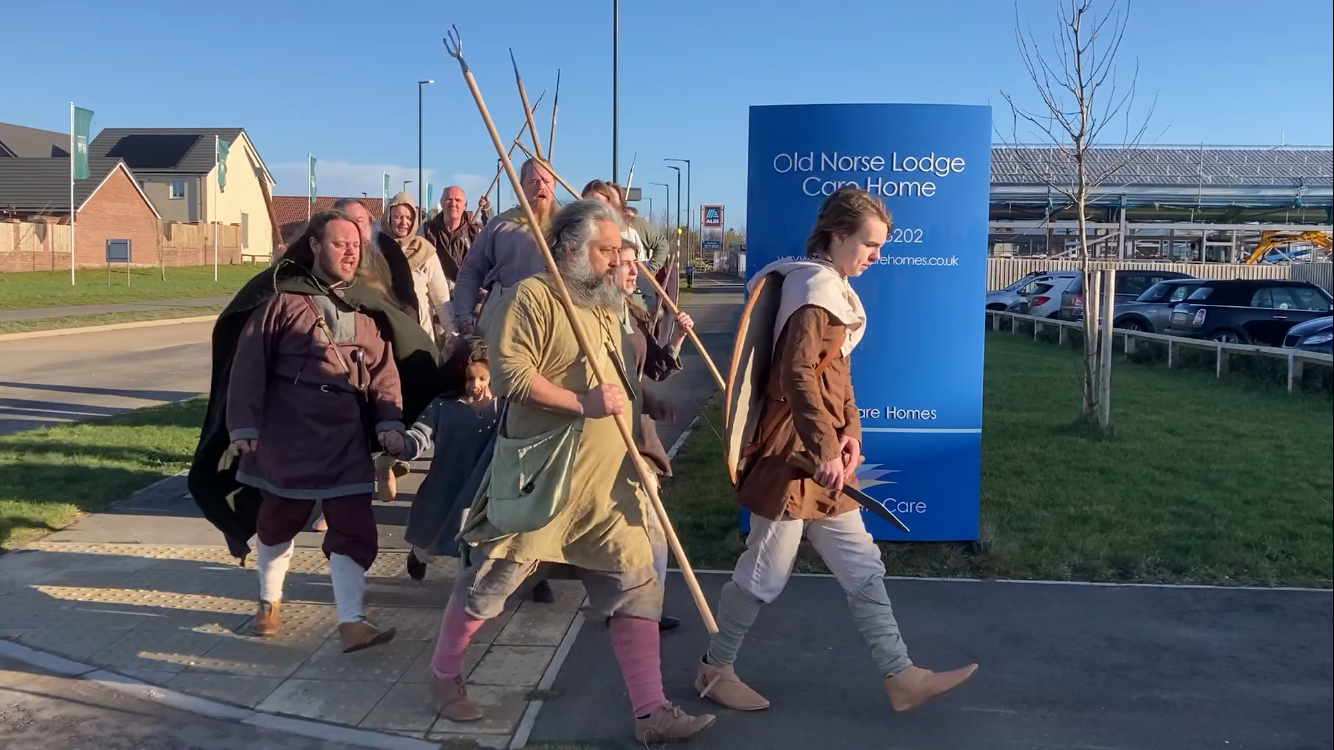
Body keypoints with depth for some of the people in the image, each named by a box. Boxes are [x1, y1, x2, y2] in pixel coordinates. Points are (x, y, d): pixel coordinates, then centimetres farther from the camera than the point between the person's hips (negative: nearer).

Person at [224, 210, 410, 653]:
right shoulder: (283, 297, -3)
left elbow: (383, 367, 4)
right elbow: (249, 364, -5)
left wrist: (389, 420, -9)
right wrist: (244, 426, -8)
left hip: (346, 433, 2)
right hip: (287, 431, -2)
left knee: (353, 526, -5)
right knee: (279, 520, 15)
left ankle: (352, 622, -4)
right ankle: (269, 601, 37)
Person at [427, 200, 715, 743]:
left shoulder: (603, 305, 17)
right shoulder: (532, 297, -11)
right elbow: (511, 377, -22)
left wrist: (649, 404, 15)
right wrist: (583, 402, -23)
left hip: (607, 483, 8)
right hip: (538, 479, -7)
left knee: (637, 590, 3)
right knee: (488, 584, 8)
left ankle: (651, 714, 10)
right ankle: (444, 674, 32)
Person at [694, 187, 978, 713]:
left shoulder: (835, 289, 15)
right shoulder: (816, 287, -15)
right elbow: (797, 376, -24)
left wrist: (849, 431, 3)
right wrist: (824, 449, -24)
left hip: (824, 454, 10)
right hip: (794, 452, -10)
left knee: (862, 569, 12)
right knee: (767, 571, 3)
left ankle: (901, 677, 20)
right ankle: (715, 670, 20)